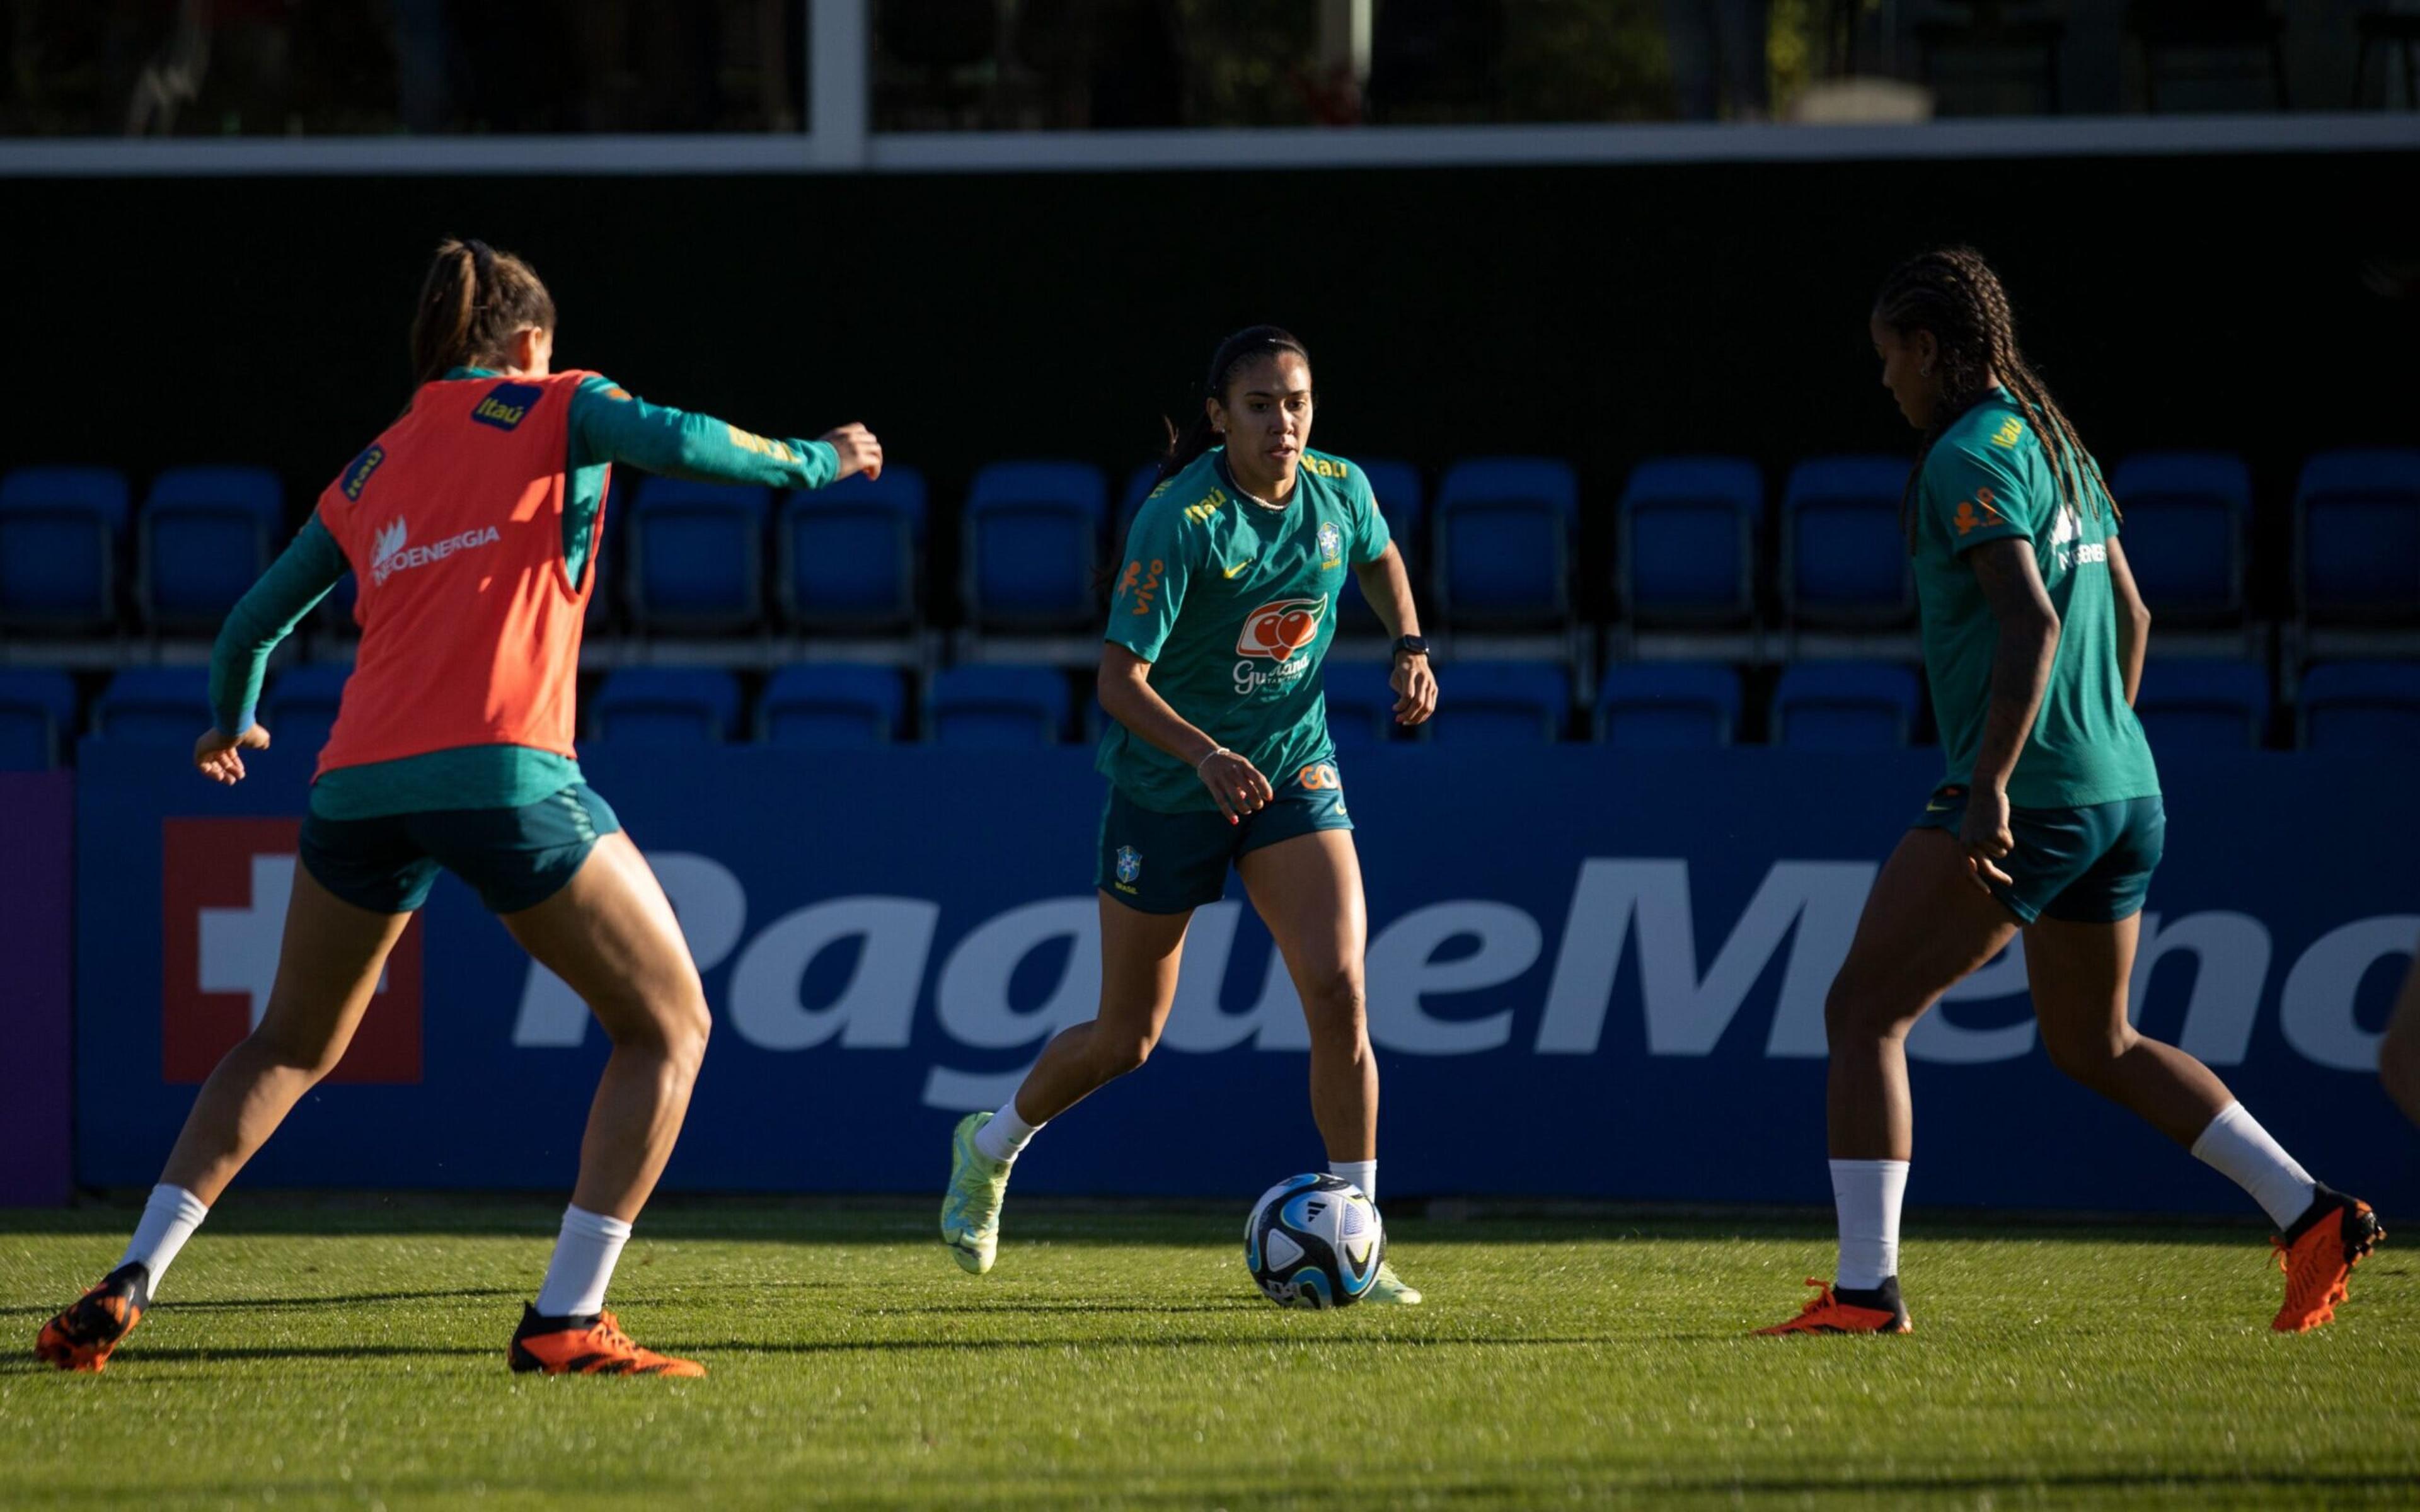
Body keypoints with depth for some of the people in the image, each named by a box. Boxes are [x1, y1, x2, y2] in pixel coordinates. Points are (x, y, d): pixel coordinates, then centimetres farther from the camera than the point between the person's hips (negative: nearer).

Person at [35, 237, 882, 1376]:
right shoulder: (552, 409, 11)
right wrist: (813, 461, 9)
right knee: (666, 1027, 7)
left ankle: (132, 1280, 12)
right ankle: (564, 1321, -5)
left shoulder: (366, 476, 24)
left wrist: (231, 720, 52)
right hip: (499, 771, -5)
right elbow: (679, 444, -7)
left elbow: (251, 626, 31)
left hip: (357, 784, 5)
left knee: (288, 1048, 25)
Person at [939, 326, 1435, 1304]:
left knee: (1338, 984, -18)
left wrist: (1410, 647, 2)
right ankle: (989, 1148, 39)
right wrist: (1206, 754, -41)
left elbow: (1379, 558, 19)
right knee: (1126, 1038, 8)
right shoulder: (1181, 520, -23)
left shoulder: (1338, 491, -6)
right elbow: (1119, 679, -26)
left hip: (1293, 772, 3)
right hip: (1167, 784, -3)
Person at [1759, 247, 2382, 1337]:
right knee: (2094, 1045, 22)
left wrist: (1991, 786, -26)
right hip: (2125, 795, 9)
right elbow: (2128, 616, 23)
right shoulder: (2058, 448, 16)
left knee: (1862, 1009, -3)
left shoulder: (1970, 459, -12)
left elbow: (2032, 621, -23)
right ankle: (2311, 1216, 14)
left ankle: (1864, 1289, -8)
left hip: (2028, 798, -9)